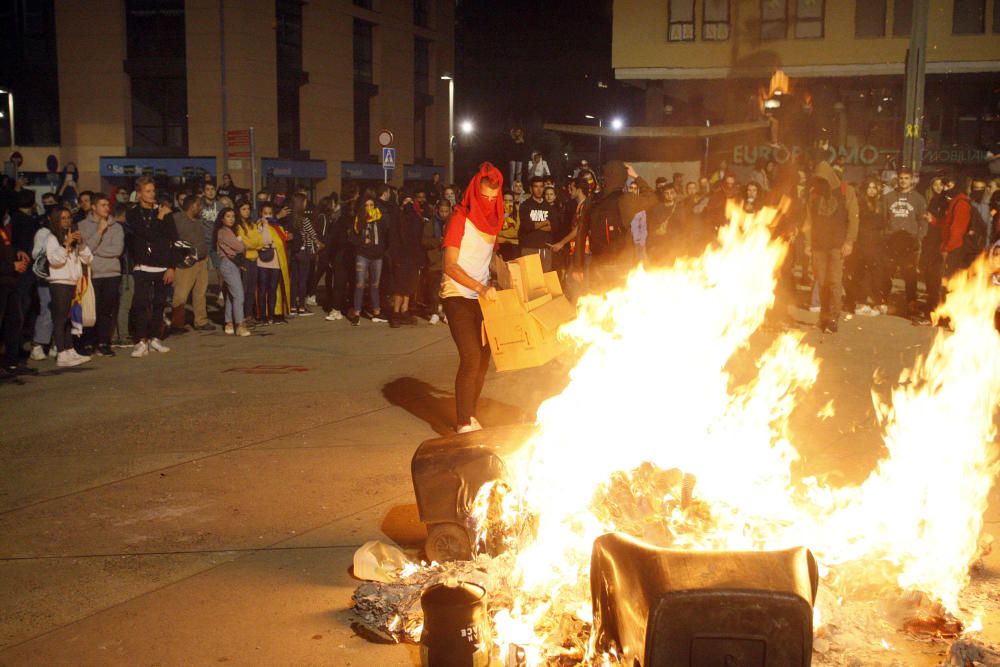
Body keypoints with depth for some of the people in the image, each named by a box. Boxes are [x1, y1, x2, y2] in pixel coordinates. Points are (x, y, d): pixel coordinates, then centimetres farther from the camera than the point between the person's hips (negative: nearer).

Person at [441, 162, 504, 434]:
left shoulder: (492, 218, 9)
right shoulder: (460, 218, -12)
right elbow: (450, 265, -19)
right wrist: (480, 288, -29)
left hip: (482, 296, 7)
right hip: (458, 296, -7)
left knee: (483, 357, 8)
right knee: (471, 357, -14)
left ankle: (470, 416, 21)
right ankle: (464, 424, -6)